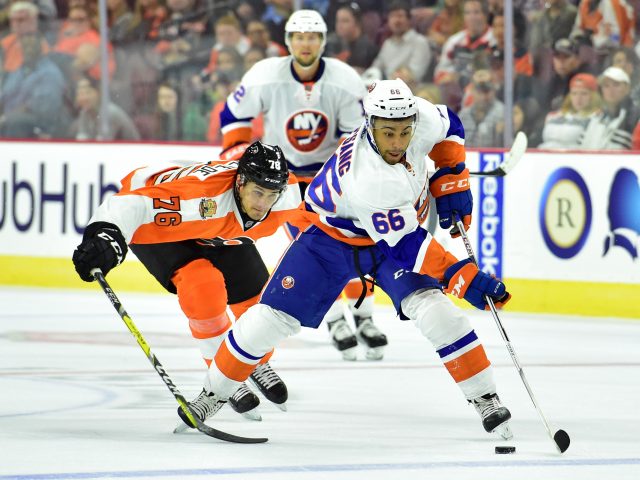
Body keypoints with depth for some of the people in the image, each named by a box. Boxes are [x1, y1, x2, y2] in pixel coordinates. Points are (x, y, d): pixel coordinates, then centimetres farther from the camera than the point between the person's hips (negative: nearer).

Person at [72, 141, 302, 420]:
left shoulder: (288, 191, -25)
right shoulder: (202, 193, -46)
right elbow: (134, 201, -51)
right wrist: (107, 235, -66)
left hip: (221, 234, 7)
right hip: (157, 227, -6)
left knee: (258, 300, 3)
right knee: (204, 287, -28)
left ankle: (256, 365, 36)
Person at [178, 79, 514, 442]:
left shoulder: (423, 117, -25)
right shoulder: (365, 178, -41)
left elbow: (449, 127, 2)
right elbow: (405, 247, -38)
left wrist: (451, 180, -9)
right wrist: (466, 279, -43)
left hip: (398, 226, 4)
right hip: (333, 234, -4)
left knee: (433, 308, -19)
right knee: (273, 317, -6)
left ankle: (485, 399, -9)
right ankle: (214, 394, 15)